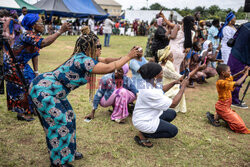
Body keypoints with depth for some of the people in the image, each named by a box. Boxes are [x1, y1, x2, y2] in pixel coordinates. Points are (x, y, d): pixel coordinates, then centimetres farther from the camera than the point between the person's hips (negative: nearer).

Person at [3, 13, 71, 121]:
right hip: (11, 64, -9)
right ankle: (21, 113, 8)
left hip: (20, 64, 9)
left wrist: (36, 72, 2)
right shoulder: (28, 35, -28)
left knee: (31, 80, 13)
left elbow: (35, 55, 4)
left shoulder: (35, 35, 2)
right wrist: (60, 31, -48)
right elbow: (44, 43, -48)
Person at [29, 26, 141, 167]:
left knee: (69, 117, 13)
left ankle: (67, 151, 29)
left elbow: (106, 60, 11)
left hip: (52, 90, 10)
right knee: (61, 122, -7)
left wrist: (130, 55, 7)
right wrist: (129, 57, -15)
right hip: (42, 90, -10)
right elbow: (110, 68, -26)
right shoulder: (82, 60, -26)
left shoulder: (85, 57, 4)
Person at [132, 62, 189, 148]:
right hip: (143, 121, -10)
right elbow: (173, 104, -26)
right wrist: (183, 86, -19)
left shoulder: (151, 83, -6)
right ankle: (142, 135, -2)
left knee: (172, 113, 16)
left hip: (149, 115, 10)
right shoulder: (151, 93, -34)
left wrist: (174, 83, 2)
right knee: (173, 131, -5)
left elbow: (162, 89, 18)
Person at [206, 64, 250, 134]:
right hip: (223, 107, -10)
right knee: (240, 125, -4)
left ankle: (217, 115, 15)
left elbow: (233, 77, 16)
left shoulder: (225, 79, 0)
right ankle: (216, 117, 0)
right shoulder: (222, 83, -29)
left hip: (226, 106, 10)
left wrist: (242, 72, -1)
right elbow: (237, 83, -37)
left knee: (238, 119, 26)